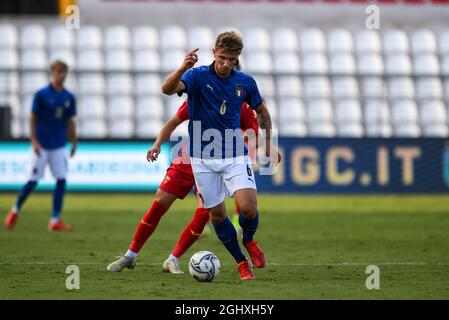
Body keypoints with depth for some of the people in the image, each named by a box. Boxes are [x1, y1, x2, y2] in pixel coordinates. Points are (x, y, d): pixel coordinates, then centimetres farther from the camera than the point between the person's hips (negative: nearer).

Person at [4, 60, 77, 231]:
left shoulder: (69, 98, 5)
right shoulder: (41, 95, -8)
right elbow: (33, 118, -6)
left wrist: (74, 143, 14)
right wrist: (34, 141, -12)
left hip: (59, 146, 4)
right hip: (42, 145, -4)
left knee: (61, 180, -4)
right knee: (33, 181, -2)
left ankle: (55, 220, 2)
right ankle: (15, 210, 20)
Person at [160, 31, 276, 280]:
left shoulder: (245, 82, 1)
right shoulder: (198, 76, -9)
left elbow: (262, 112, 20)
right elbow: (168, 89, -29)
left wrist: (268, 142, 17)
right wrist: (182, 68, -46)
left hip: (235, 156, 1)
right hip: (203, 158, -1)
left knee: (248, 207, -17)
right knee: (216, 214, 3)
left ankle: (249, 240, 16)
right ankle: (241, 262, 20)